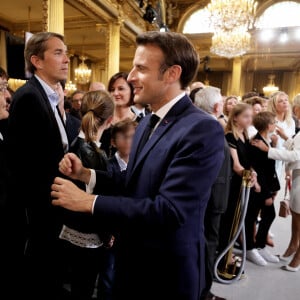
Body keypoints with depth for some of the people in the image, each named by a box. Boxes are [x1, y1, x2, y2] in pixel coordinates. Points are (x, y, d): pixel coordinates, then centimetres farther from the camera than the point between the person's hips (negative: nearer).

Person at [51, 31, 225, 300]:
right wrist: (85, 174, -6)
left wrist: (88, 202, -23)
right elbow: (136, 185, 7)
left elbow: (168, 210, -29)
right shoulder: (147, 122, 5)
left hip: (167, 272, -7)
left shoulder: (202, 129, -24)